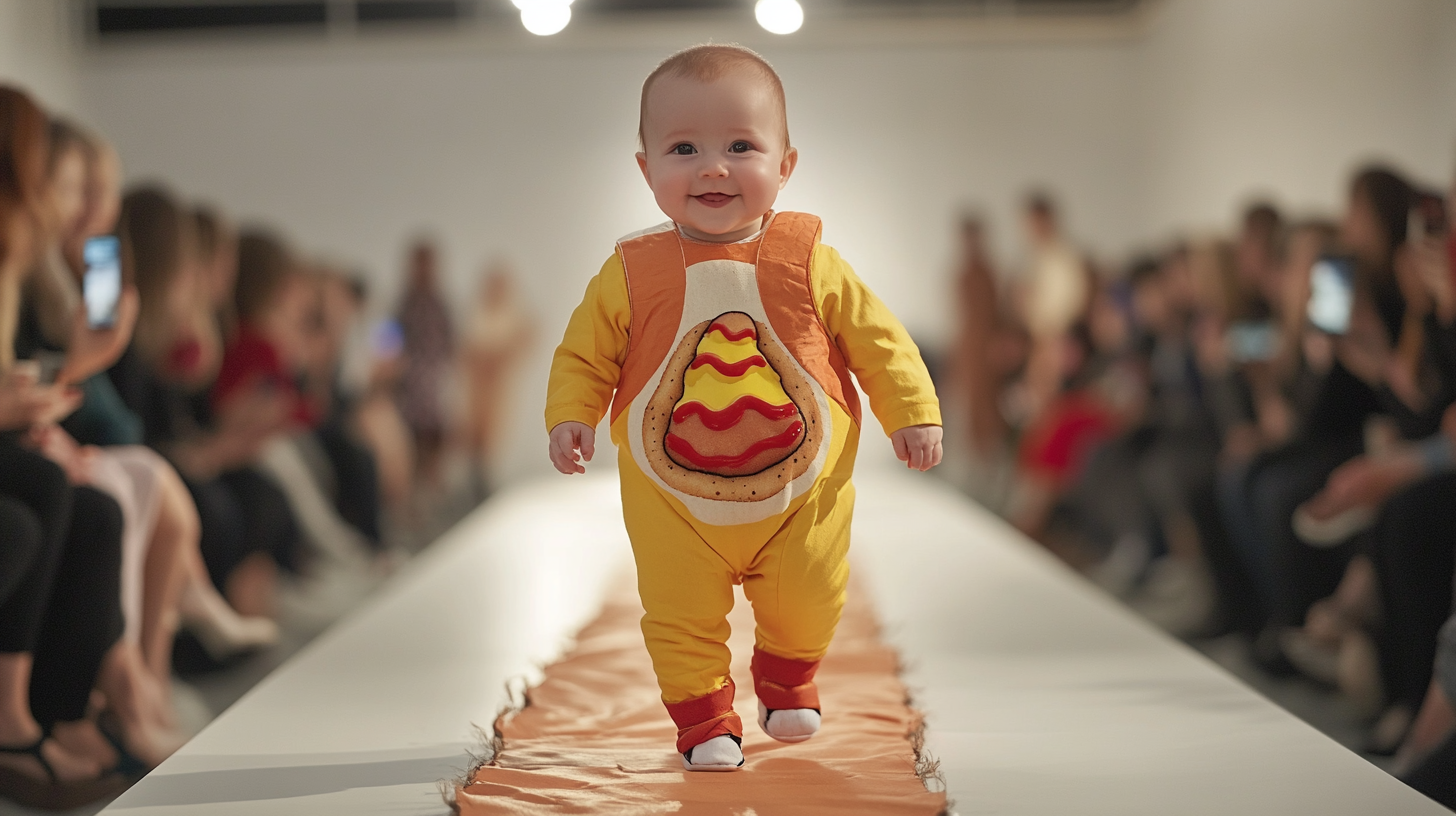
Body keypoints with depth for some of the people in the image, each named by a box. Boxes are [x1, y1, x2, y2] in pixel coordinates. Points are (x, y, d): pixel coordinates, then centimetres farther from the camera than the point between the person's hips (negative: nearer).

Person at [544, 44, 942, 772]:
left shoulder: (809, 264, -10)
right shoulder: (631, 274, -10)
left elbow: (877, 339, -2)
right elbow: (585, 353, 0)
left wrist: (913, 414, -6)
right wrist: (570, 418, -15)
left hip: (800, 491, 1)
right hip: (672, 501, 0)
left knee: (808, 602, 14)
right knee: (681, 616, 2)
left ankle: (787, 679, 43)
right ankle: (704, 718, 23)